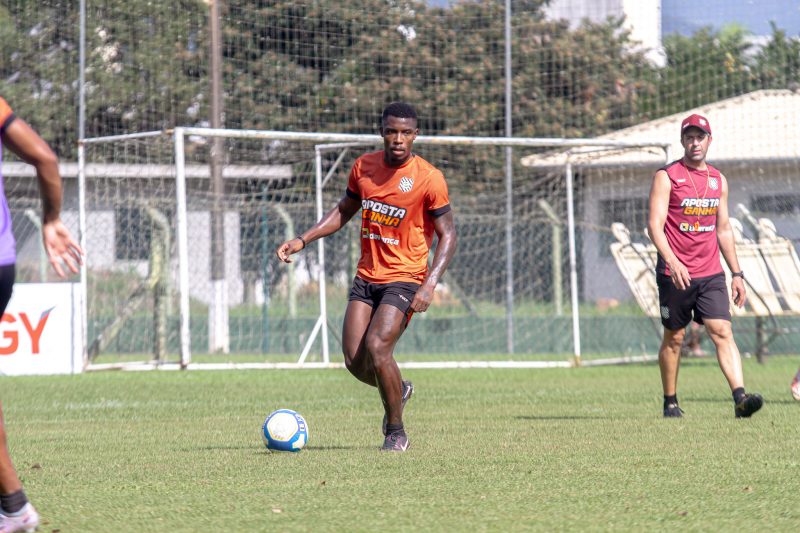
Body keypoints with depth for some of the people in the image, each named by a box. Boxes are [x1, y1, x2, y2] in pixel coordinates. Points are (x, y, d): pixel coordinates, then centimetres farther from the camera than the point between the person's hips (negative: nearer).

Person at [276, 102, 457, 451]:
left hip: (404, 278, -5)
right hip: (366, 276, 5)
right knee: (354, 360, -4)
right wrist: (302, 240, 9)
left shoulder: (429, 179, -11)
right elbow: (344, 210, 19)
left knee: (376, 348, -22)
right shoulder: (364, 167, 4)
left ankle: (396, 432, -4)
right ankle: (398, 391, 30)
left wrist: (429, 285, -18)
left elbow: (447, 235, -8)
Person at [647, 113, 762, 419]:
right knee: (673, 338, 6)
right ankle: (670, 402, 19)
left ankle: (740, 397, -22)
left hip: (711, 275, 3)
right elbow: (654, 224, -11)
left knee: (723, 332, -10)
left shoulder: (718, 180, 14)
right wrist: (672, 261, -26)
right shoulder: (666, 176, -3)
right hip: (675, 275, -3)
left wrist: (736, 273, 15)